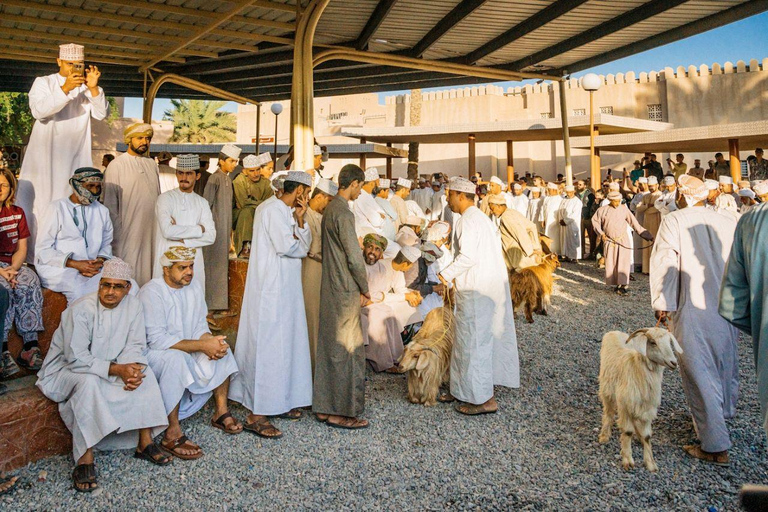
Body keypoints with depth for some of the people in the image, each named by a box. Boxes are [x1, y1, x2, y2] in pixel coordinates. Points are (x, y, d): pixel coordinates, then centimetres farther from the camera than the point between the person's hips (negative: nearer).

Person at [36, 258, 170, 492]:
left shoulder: (133, 306, -7)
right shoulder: (81, 309, -23)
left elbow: (135, 346, -7)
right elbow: (76, 358, -27)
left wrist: (131, 368, -28)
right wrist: (117, 369, -33)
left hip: (108, 369, 5)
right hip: (66, 370, -5)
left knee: (144, 373, -17)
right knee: (89, 381, -36)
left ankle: (145, 442, -11)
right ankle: (84, 459, -30)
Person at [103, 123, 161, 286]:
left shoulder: (152, 164, 12)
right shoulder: (117, 165, -3)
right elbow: (110, 203, -4)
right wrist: (117, 230, -8)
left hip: (151, 229, 5)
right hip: (127, 229, -4)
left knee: (148, 269, 8)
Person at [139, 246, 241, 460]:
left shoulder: (195, 286, 1)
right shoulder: (152, 292, -21)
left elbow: (200, 327, 4)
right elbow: (157, 340, -28)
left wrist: (212, 342, -20)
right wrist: (202, 345, -31)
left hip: (184, 351, 8)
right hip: (149, 353, -7)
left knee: (222, 349, -6)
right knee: (177, 359, -36)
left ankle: (221, 411, 3)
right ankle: (172, 435, -31)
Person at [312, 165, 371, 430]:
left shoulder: (330, 209, 14)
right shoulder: (343, 213, -16)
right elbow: (354, 256, -18)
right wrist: (365, 288, -5)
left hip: (330, 288, 10)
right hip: (345, 290, -10)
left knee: (329, 347, 13)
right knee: (347, 349, -1)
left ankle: (324, 407, 22)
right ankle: (342, 411, 7)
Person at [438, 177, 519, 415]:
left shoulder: (467, 221, -14)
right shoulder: (482, 217, 16)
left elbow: (468, 256, -24)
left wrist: (447, 274, -13)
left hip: (477, 290, -10)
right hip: (492, 285, 10)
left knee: (473, 341, -3)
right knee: (471, 338, 16)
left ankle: (483, 399, 5)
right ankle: (464, 389, 26)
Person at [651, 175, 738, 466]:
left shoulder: (674, 221, -9)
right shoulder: (729, 223, 3)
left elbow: (664, 264, -14)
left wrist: (662, 304, -7)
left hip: (690, 309, -5)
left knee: (700, 374, 0)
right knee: (725, 363, 24)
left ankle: (715, 446, 3)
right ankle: (725, 412, 49)